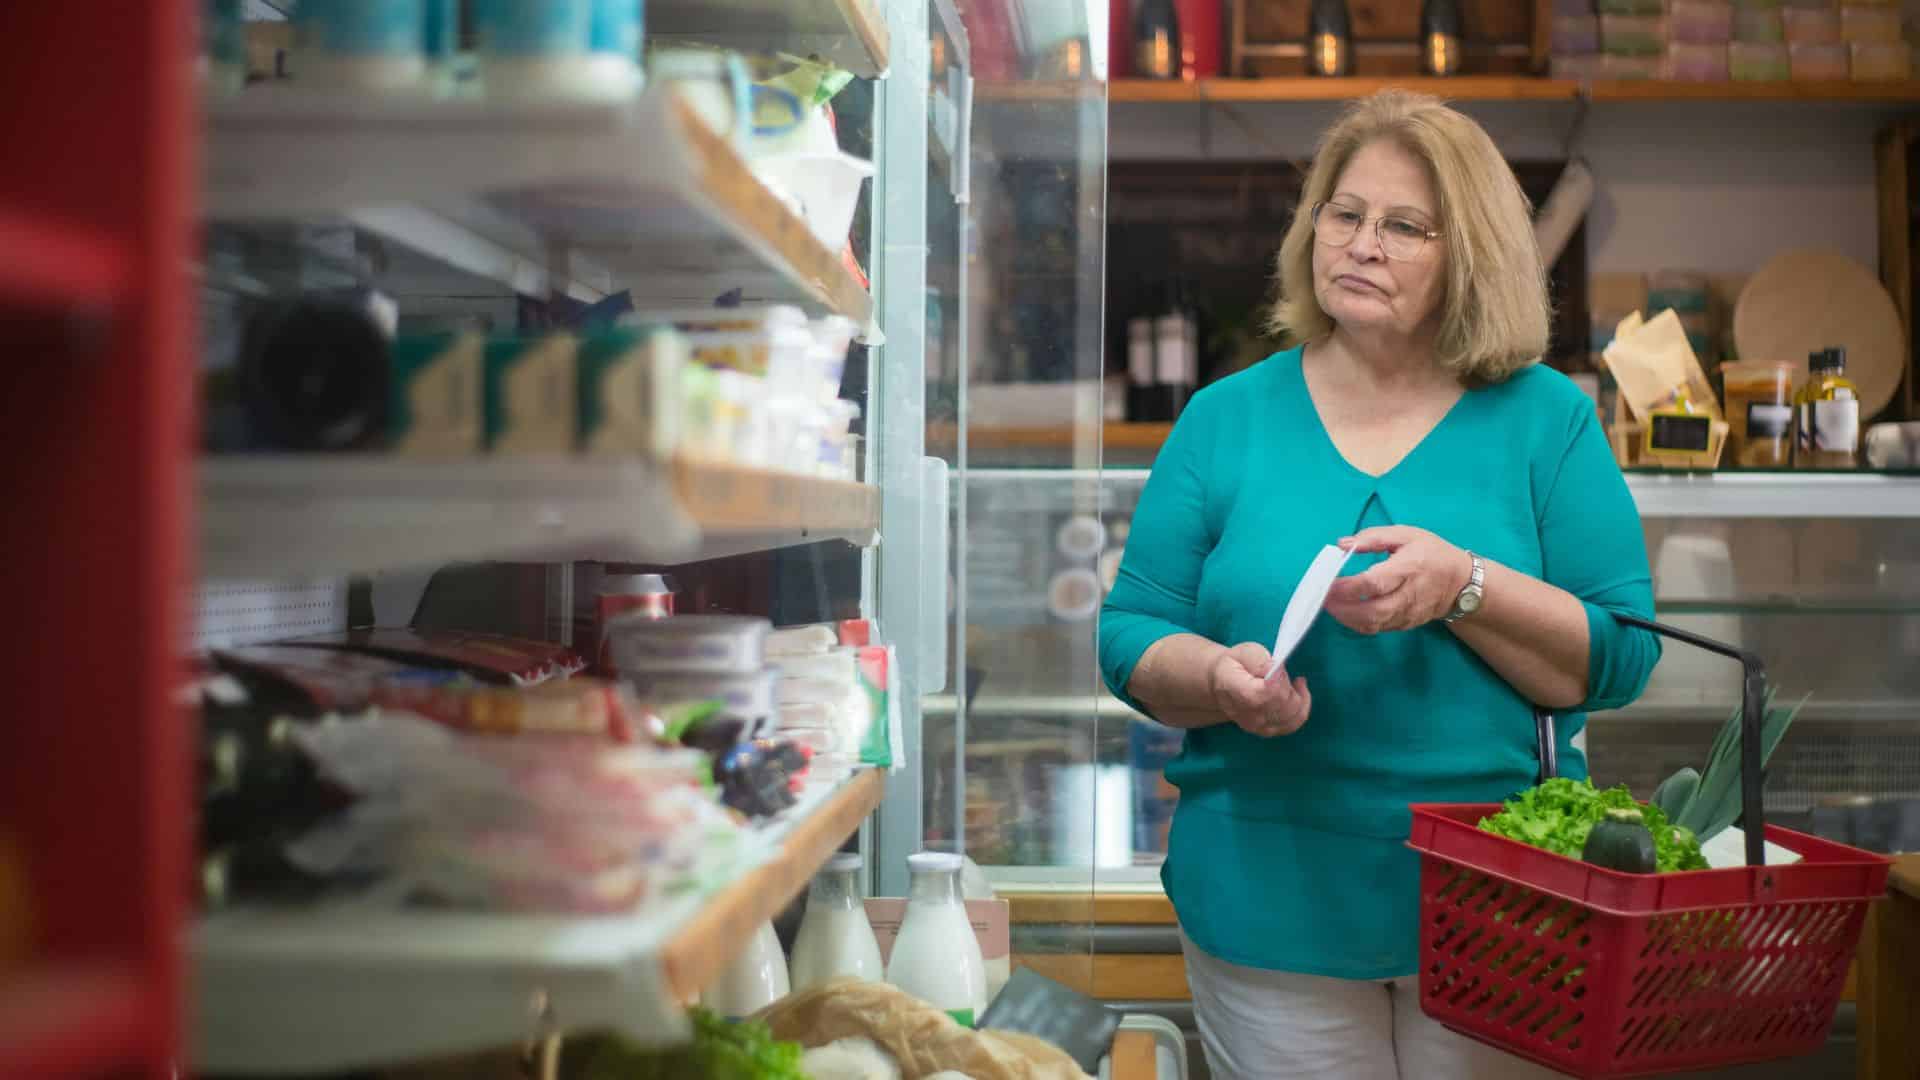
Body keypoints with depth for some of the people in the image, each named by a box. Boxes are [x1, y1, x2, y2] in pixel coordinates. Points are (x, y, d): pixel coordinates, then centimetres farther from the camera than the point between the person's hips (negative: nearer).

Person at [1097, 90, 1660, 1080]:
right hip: (1272, 912, 0)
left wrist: (1463, 586, -21)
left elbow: (1621, 660, -5)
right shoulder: (1226, 419, 3)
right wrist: (1222, 679, -19)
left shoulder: (1547, 419, 0)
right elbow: (1131, 638, 2)